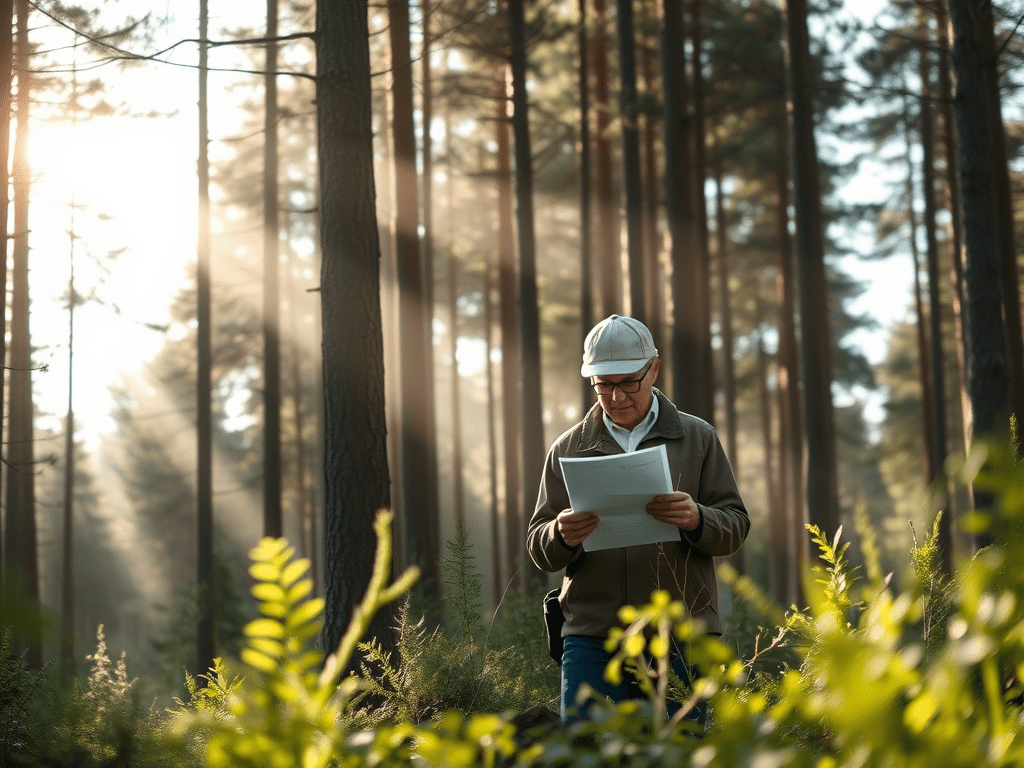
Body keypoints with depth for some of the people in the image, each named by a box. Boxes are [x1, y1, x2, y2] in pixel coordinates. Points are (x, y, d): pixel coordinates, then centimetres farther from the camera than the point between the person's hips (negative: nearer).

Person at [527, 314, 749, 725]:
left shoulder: (698, 438, 10)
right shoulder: (568, 448, 12)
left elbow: (736, 525, 5)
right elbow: (538, 550, 9)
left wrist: (696, 519, -18)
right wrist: (562, 536, -15)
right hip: (591, 638, 1)